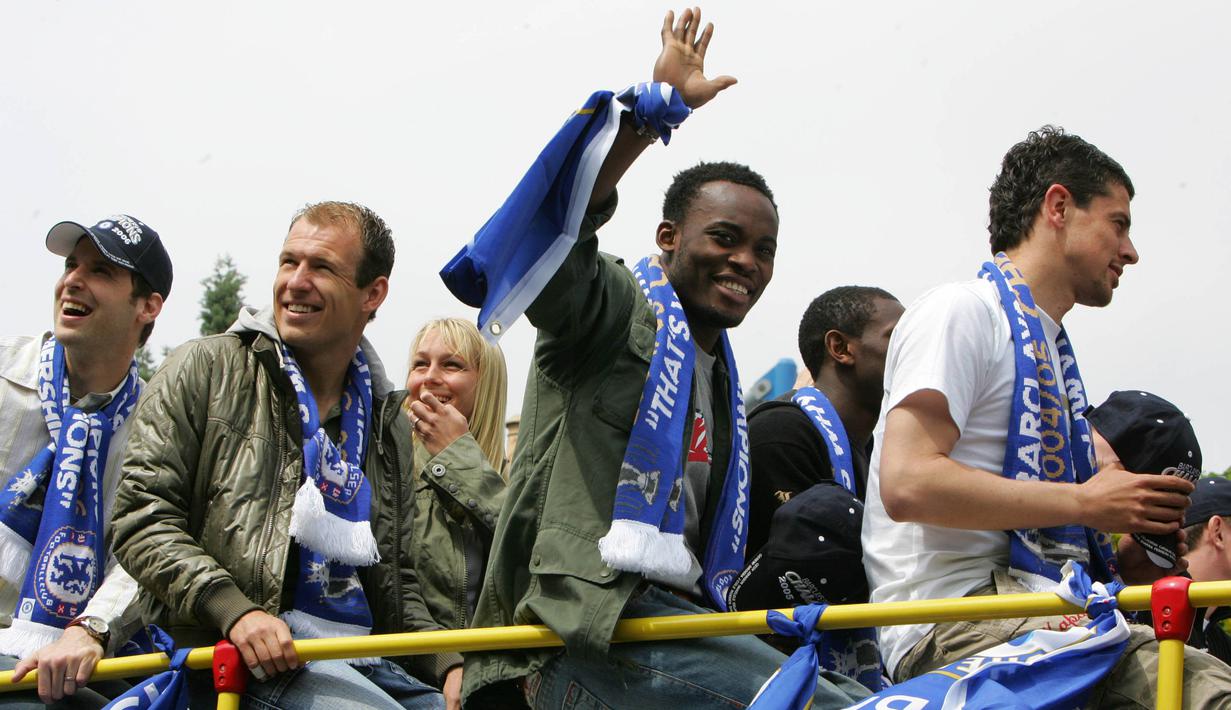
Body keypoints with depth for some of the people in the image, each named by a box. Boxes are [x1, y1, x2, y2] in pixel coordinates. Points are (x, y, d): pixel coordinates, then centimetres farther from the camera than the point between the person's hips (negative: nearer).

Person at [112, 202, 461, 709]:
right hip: (240, 660, -5)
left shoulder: (387, 424, 20)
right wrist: (232, 610, -16)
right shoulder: (207, 369, 5)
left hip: (368, 662, 5)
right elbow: (141, 516, -2)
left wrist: (449, 666, 4)